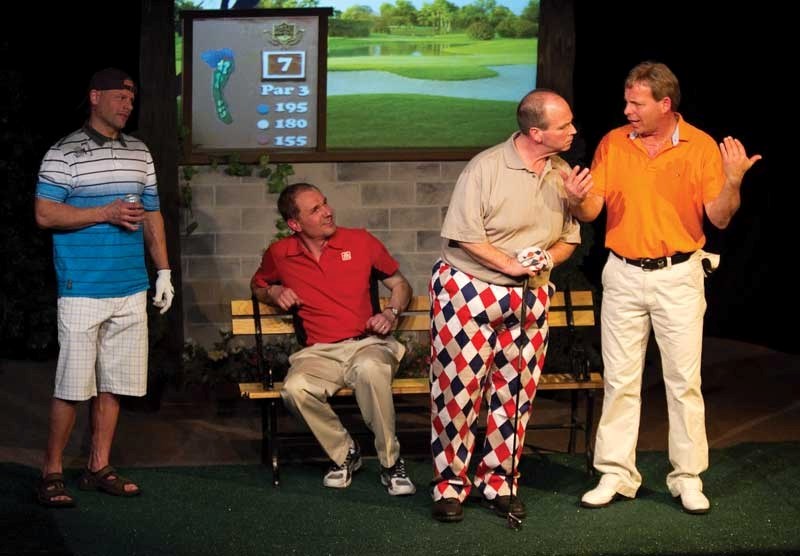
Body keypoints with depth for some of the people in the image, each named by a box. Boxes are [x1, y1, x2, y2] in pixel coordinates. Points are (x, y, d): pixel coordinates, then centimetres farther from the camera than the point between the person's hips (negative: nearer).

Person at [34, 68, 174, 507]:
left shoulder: (140, 154, 15)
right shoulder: (64, 154, -3)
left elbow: (152, 216, 19)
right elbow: (45, 214, -9)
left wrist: (163, 271, 12)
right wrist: (105, 213, -15)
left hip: (131, 290, 6)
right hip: (82, 291, -6)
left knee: (113, 383, 8)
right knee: (73, 385, -5)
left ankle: (98, 467, 17)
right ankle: (52, 473, 4)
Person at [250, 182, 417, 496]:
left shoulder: (361, 242, 7)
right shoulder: (280, 255, 10)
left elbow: (400, 285, 16)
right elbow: (257, 284, 31)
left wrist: (391, 312, -4)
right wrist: (274, 293, 8)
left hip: (367, 344, -1)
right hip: (319, 352, 1)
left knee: (370, 370, -39)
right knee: (295, 389, -34)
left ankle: (391, 463, -22)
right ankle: (344, 455, -8)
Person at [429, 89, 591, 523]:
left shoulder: (565, 175, 3)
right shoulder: (486, 167, -13)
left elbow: (569, 239, 10)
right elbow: (463, 234, -16)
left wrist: (549, 258, -12)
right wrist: (511, 265, -20)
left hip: (529, 299, 5)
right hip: (468, 289, -5)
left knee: (514, 394, 9)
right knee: (458, 388, -1)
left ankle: (498, 483, 21)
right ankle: (450, 484, 9)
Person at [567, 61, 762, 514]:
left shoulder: (701, 147, -4)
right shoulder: (613, 144, 2)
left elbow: (719, 218, -5)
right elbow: (591, 211, -2)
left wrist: (733, 180, -23)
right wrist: (579, 200, -25)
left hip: (679, 276, -2)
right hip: (623, 274, 2)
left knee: (684, 379, 2)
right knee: (620, 378, 6)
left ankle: (688, 477, 11)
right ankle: (617, 473, 13)